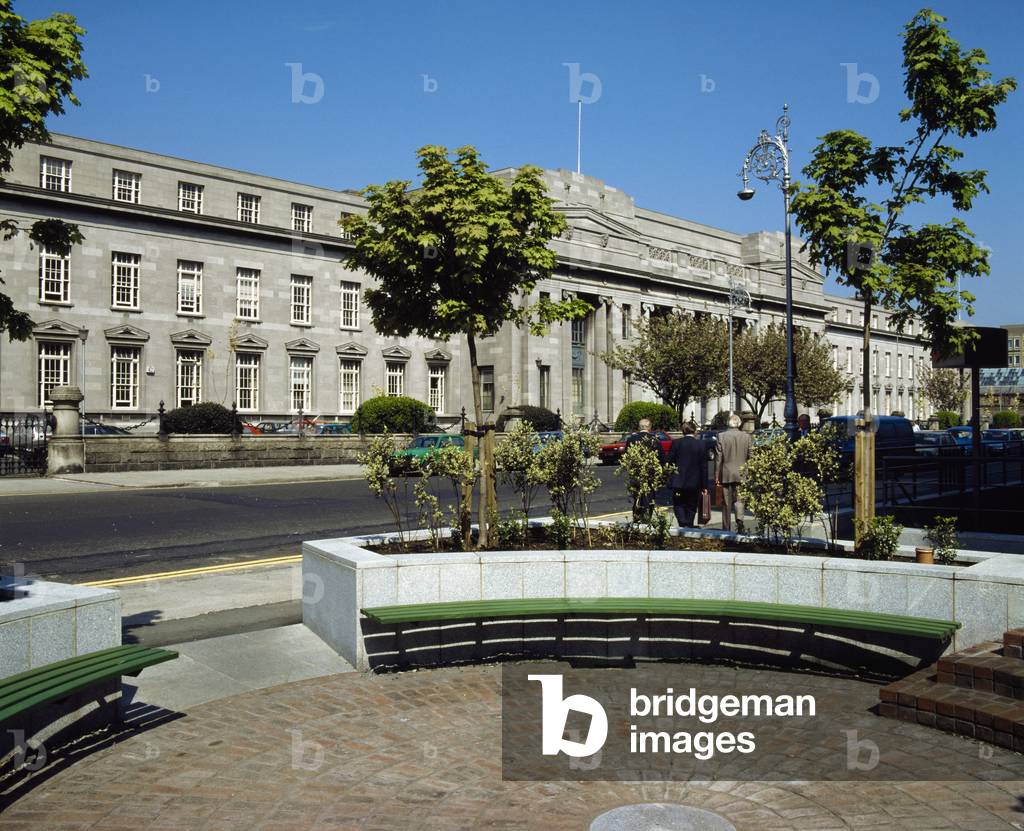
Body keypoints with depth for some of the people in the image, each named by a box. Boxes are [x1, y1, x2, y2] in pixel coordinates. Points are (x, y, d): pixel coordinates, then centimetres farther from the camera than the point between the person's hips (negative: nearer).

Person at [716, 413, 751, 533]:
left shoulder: (721, 436, -6)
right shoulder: (746, 436, -2)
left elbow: (719, 457, -5)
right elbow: (750, 456, 2)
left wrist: (717, 475, 1)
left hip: (726, 474, -1)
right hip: (741, 474, 1)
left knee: (726, 502, 8)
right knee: (739, 499, 6)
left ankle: (727, 528, 14)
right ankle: (739, 520, -19)